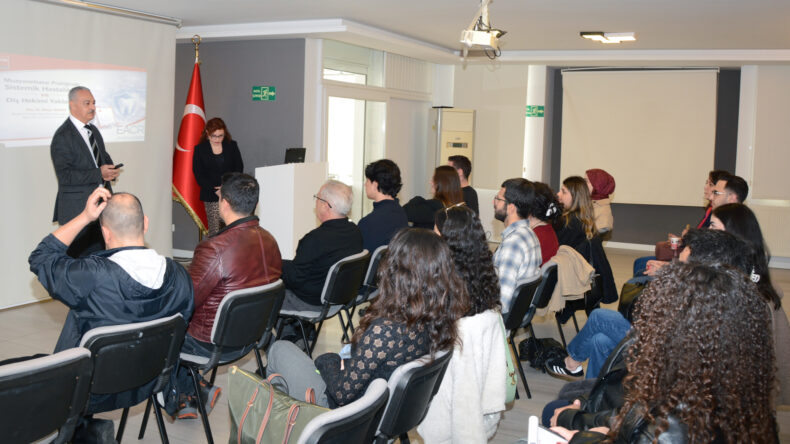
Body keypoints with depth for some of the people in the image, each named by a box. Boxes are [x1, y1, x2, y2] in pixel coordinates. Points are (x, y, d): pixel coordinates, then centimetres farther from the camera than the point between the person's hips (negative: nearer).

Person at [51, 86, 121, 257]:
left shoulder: (93, 130, 14)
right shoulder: (62, 136, -12)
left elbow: (104, 157, 26)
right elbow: (65, 175, -20)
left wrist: (110, 171, 3)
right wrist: (98, 174, -24)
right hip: (77, 209, -8)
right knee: (78, 256, -2)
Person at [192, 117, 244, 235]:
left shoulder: (232, 145, 8)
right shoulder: (200, 149, 3)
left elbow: (239, 167, 8)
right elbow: (198, 175, 0)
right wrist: (215, 188, -14)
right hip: (211, 197, -1)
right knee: (214, 231, -6)